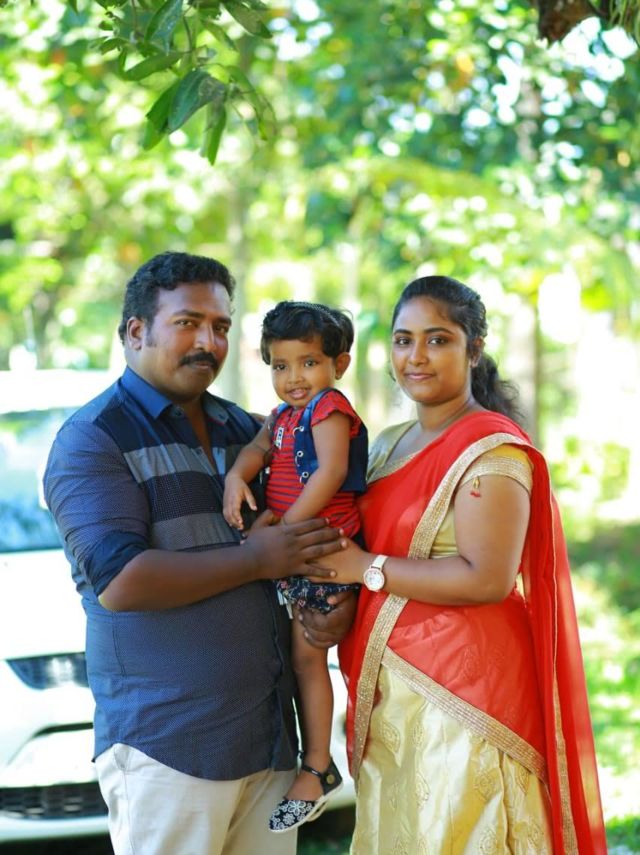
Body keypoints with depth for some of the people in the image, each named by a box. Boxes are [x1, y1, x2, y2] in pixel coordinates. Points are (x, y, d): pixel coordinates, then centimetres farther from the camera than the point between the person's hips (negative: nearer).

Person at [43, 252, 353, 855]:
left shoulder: (242, 429, 17)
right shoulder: (94, 438, -5)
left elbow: (321, 526, 24)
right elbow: (118, 582, -18)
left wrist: (341, 598, 2)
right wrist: (254, 560, -13)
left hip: (269, 734, 7)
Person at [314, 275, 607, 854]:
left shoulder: (490, 449, -11)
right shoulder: (388, 446, 15)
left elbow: (487, 578, -21)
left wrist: (365, 568, -15)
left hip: (462, 692, -8)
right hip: (392, 690, 8)